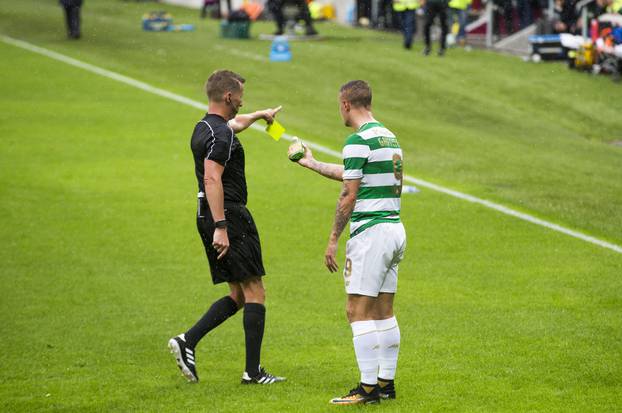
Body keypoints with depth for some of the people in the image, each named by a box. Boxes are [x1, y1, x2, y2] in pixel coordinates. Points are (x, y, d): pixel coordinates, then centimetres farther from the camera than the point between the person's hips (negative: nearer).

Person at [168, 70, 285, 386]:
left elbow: (236, 123, 39)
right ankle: (253, 371, -1)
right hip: (229, 217, -10)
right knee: (254, 293, -2)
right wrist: (220, 227, -31)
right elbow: (212, 179, -27)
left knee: (238, 295, 13)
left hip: (208, 217, 10)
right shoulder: (221, 134, -16)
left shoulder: (205, 128, 15)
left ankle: (187, 342, 0)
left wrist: (260, 115, 58)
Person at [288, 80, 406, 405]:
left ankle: (368, 387, -9)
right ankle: (386, 383, 15)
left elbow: (349, 194, -15)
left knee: (358, 311, -6)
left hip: (370, 231, -9)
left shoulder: (358, 140, -14)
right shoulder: (388, 136, 15)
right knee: (383, 311, 13)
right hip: (394, 229, 9)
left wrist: (333, 240, -9)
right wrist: (312, 163, 41)